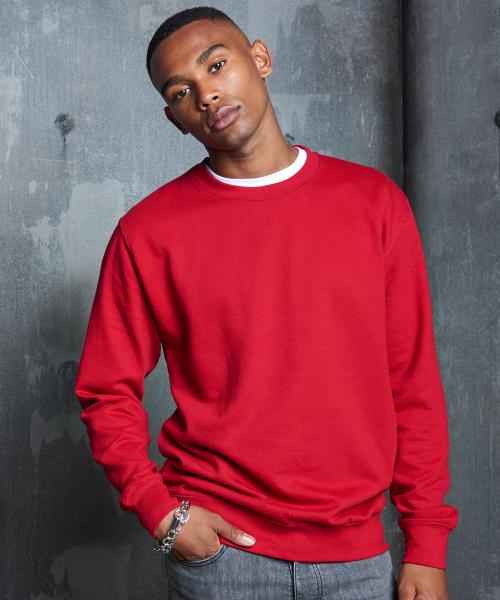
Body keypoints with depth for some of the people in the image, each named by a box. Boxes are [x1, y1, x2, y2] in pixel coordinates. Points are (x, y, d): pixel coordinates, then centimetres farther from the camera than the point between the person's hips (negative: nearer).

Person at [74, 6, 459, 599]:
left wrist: (427, 544, 0)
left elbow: (414, 385, 1)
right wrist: (160, 510, -10)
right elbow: (108, 392, 2)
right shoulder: (148, 232, -4)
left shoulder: (374, 201, 0)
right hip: (217, 545, -1)